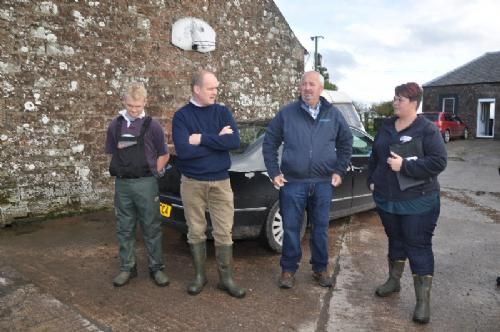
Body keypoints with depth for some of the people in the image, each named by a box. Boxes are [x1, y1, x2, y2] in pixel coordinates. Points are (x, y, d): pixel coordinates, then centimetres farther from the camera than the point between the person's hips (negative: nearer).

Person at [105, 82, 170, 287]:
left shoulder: (152, 126, -3)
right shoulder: (115, 125, 5)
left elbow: (164, 155, 5)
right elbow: (112, 153, 16)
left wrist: (150, 173, 0)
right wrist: (122, 169, 5)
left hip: (145, 184, -3)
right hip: (122, 184, 3)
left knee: (151, 228, 5)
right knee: (124, 229, 10)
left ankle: (156, 268, 16)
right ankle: (127, 267, 23)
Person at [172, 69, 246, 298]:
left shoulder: (222, 112, 2)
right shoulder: (182, 115, -5)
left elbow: (235, 142, -14)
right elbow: (183, 150, -19)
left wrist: (202, 139, -17)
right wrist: (218, 140, -15)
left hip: (220, 181, 1)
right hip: (192, 183, -1)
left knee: (223, 232, 5)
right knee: (196, 232, 10)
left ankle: (226, 278, 19)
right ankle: (199, 276, 27)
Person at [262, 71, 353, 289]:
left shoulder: (333, 114, 4)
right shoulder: (286, 113, -2)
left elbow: (346, 143, 13)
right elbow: (269, 143, 3)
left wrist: (339, 171, 5)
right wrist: (274, 173, -2)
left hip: (323, 183, 2)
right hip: (293, 182, -1)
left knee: (320, 228, 12)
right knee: (291, 228, 6)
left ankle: (320, 268, 29)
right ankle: (289, 269, 23)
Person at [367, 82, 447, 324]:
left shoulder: (427, 129, -11)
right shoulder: (386, 126, 7)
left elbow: (438, 162, -19)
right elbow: (375, 155, 17)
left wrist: (404, 165, -25)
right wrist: (372, 180, 9)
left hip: (418, 201, -6)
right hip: (386, 198, 6)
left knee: (419, 247, 0)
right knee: (395, 240, 20)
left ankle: (423, 300, 9)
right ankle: (393, 281, 37)